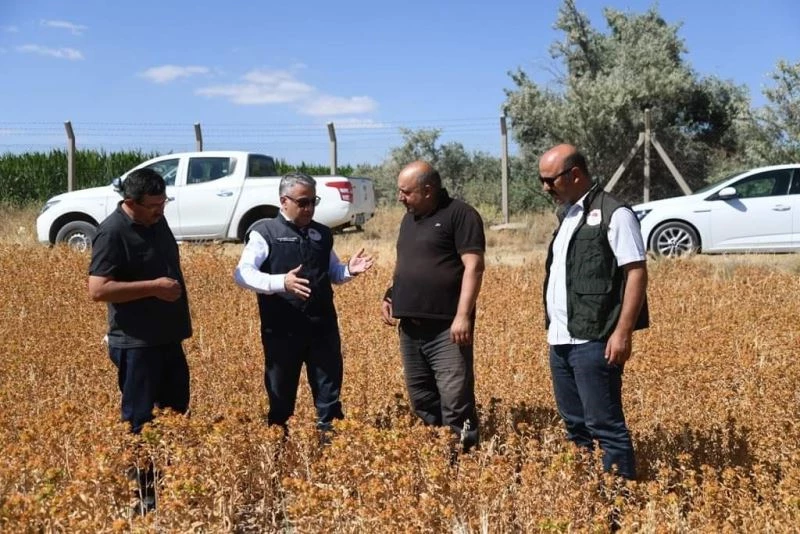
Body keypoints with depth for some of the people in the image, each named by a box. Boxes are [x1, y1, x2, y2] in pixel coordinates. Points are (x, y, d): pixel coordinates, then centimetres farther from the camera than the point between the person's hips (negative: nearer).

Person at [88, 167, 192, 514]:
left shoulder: (156, 221, 8)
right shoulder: (112, 233, -18)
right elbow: (97, 290, -23)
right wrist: (153, 287, -23)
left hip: (168, 337, 9)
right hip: (135, 343, -9)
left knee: (177, 410, 16)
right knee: (139, 420, 1)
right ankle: (140, 495, 13)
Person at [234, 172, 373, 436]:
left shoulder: (323, 234, 12)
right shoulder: (265, 232, -4)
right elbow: (242, 274, -14)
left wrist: (349, 270, 1)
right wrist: (280, 282, -29)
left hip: (323, 327, 4)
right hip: (282, 330, -4)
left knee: (329, 390, 10)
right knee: (280, 393, 9)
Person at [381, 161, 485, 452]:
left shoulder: (460, 214, -7)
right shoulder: (409, 218, 18)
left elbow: (473, 266, -14)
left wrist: (463, 315, -21)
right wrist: (389, 296, 11)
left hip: (447, 328, -8)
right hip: (410, 327, 8)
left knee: (456, 401, -9)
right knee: (421, 400, 14)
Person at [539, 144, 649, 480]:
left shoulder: (613, 214, -9)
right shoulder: (567, 215, 16)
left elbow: (637, 273, -14)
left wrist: (623, 333, -19)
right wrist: (553, 327, 16)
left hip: (593, 342, -8)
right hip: (560, 341, 9)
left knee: (604, 424, -5)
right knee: (575, 424, 15)